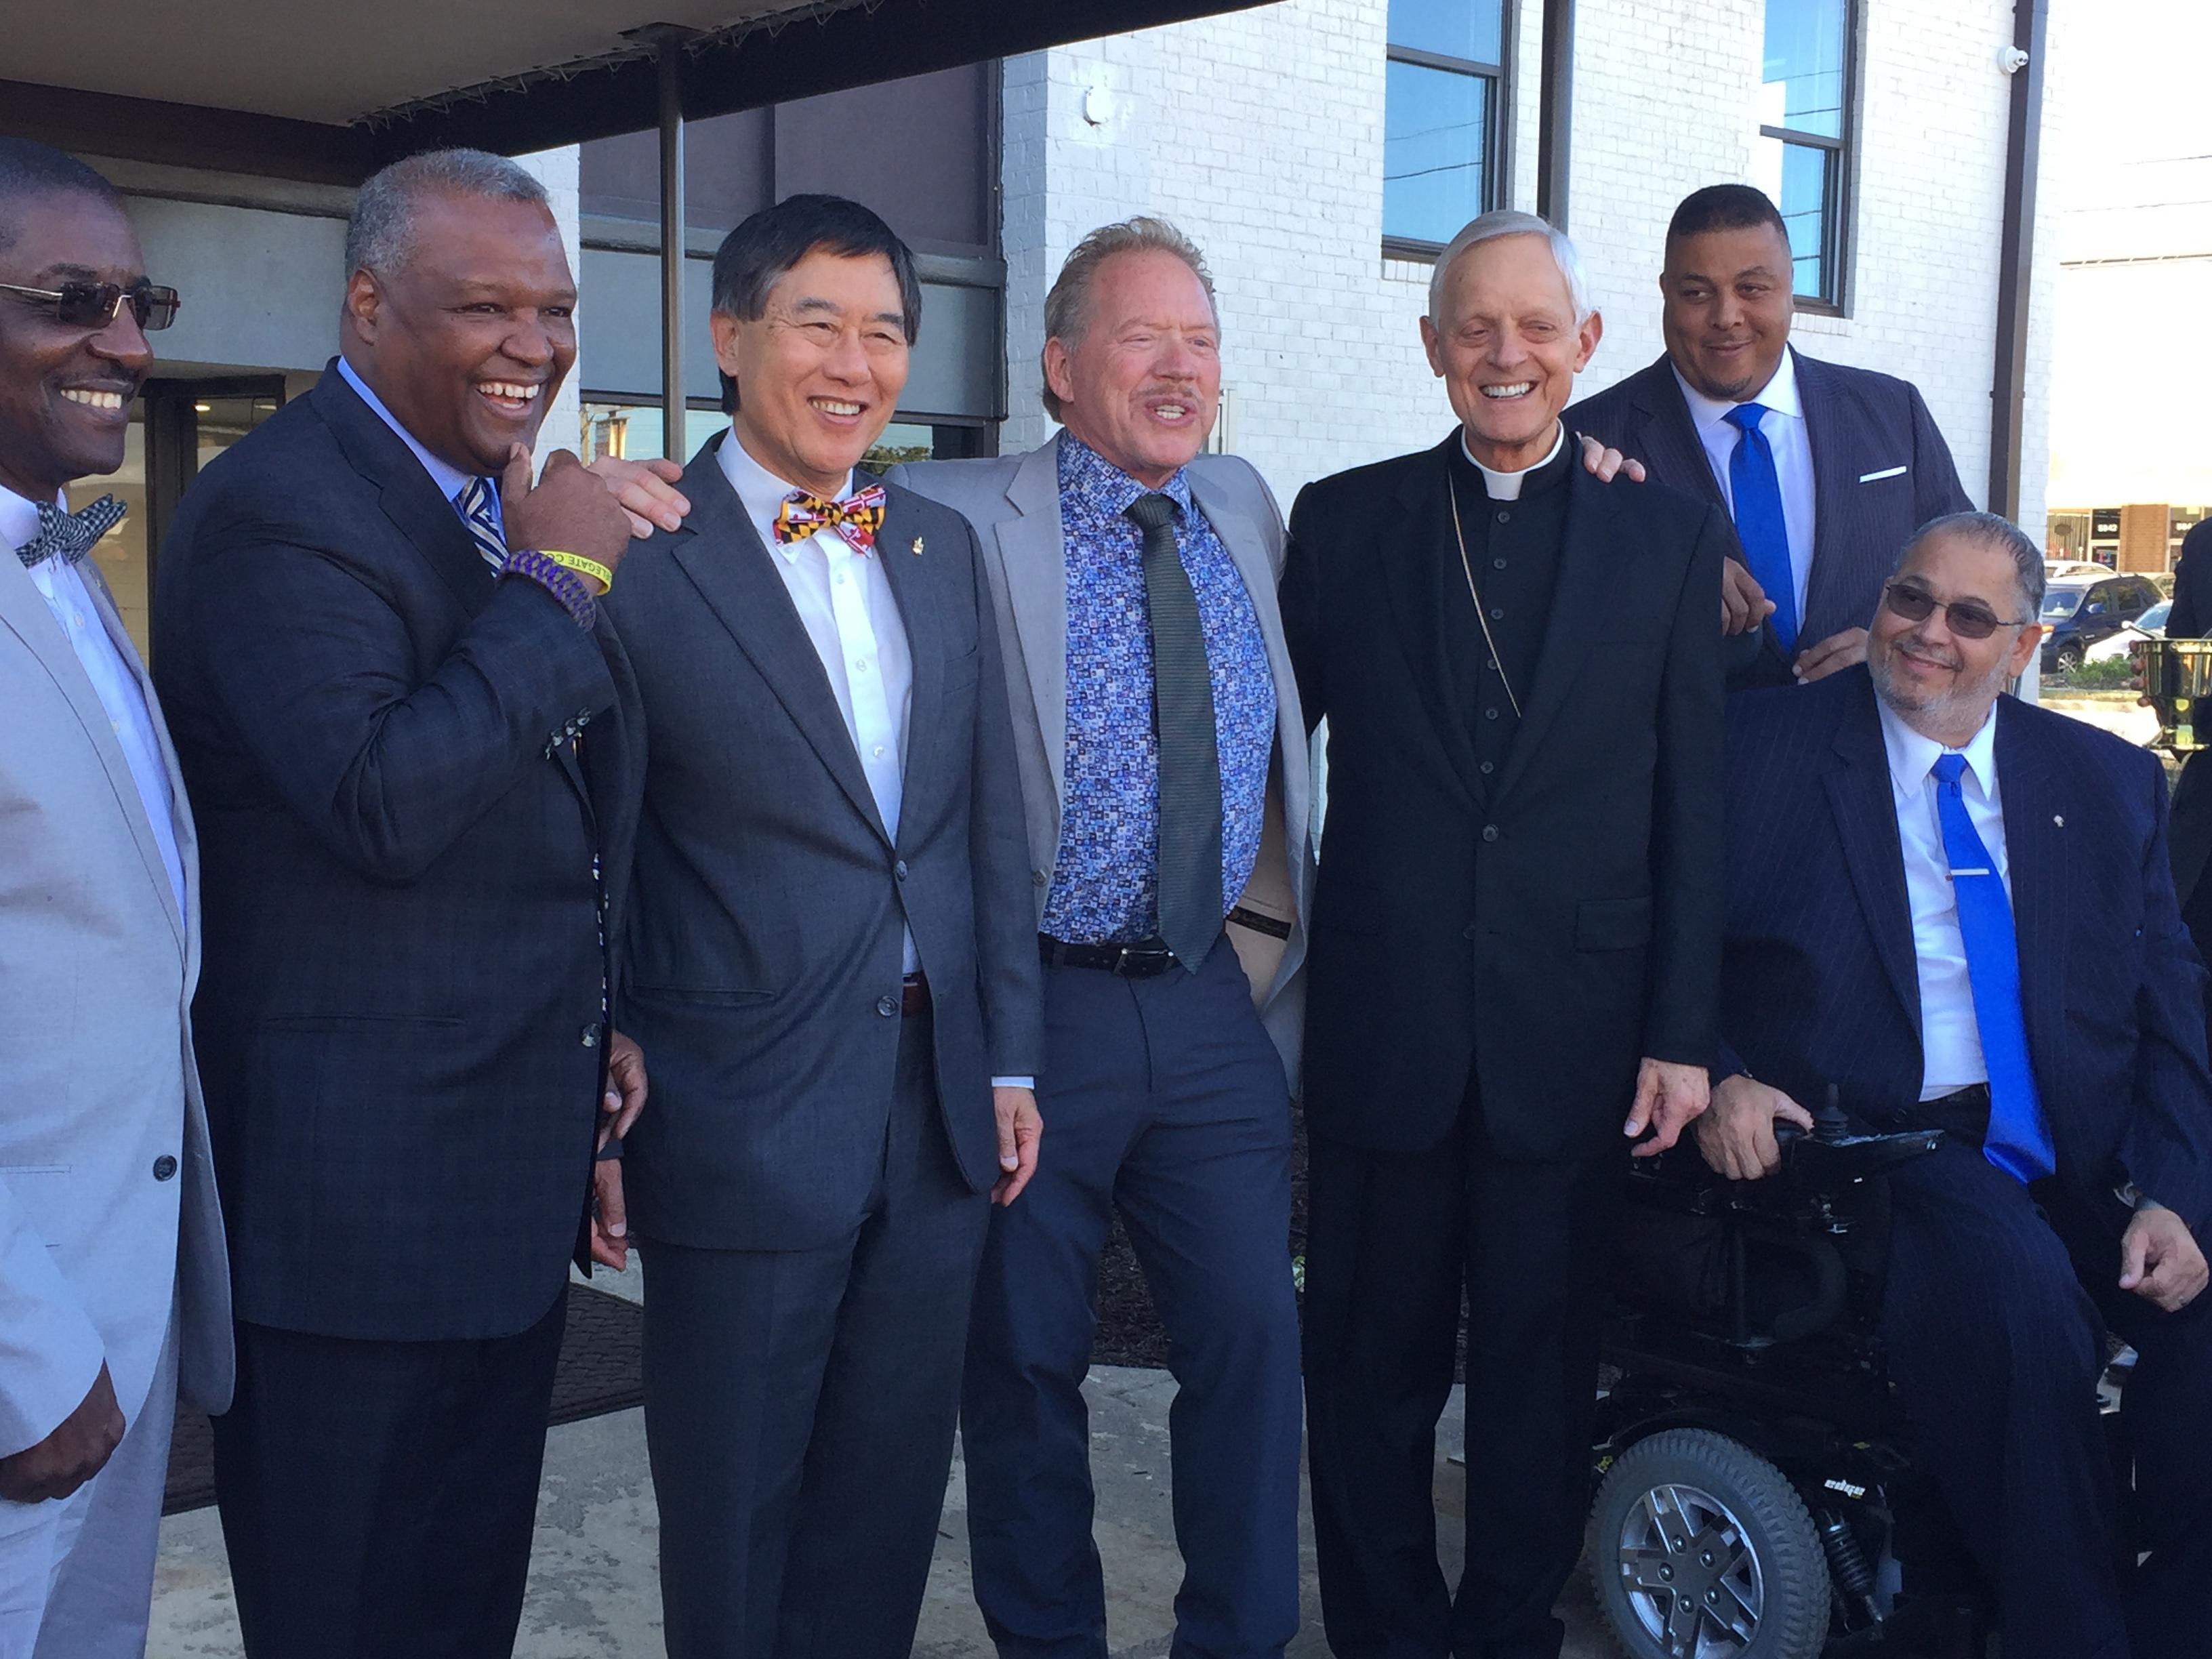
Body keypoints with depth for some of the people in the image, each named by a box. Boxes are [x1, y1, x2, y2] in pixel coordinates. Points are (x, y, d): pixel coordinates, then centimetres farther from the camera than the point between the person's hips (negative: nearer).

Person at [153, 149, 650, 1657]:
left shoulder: (506, 504, 12)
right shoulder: (278, 511, -17)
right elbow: (381, 807, -30)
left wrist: (593, 1026, 16)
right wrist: (552, 584, -22)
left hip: (514, 1177, 8)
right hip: (357, 1182, -8)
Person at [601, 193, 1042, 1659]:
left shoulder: (943, 550, 9)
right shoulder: (638, 557, -9)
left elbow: (992, 818, 11)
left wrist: (1009, 1058, 9)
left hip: (941, 1102, 5)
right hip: (744, 1118, -5)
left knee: (891, 1497, 18)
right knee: (735, 1514, 11)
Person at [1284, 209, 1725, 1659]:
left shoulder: (1673, 534, 3)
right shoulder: (1343, 519, 5)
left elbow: (1693, 807, 1)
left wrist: (1683, 1034, -2)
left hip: (1574, 1035, 0)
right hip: (1382, 1027, 1)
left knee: (1544, 1368, 12)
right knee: (1372, 1367, 10)